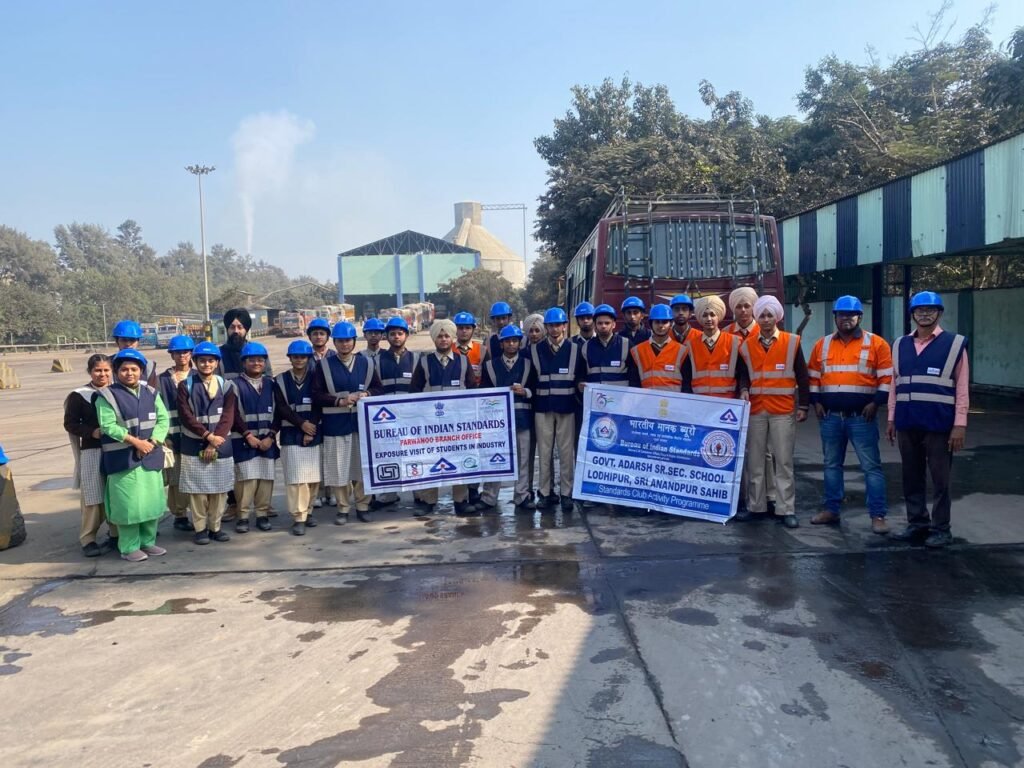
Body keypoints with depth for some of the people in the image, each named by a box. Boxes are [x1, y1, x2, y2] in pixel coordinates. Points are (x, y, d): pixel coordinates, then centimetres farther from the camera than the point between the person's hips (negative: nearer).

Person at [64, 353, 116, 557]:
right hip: (92, 452, -3)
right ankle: (88, 539, 9)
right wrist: (92, 432, -17)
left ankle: (117, 533, 21)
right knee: (93, 498, -2)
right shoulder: (79, 396, -1)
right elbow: (70, 423, -2)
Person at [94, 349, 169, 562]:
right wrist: (135, 442, -19)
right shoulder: (107, 395, -5)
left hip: (151, 456, 5)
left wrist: (152, 442, -11)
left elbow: (163, 419, 4)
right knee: (128, 503, -3)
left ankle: (148, 542, 25)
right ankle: (129, 548, 9)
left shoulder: (151, 393, 10)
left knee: (152, 500, 11)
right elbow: (109, 426, -13)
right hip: (123, 458, -5)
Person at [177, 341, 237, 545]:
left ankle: (215, 527, 16)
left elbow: (227, 417, -3)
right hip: (194, 445, -2)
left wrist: (214, 442, -12)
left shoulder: (226, 385, 4)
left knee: (219, 489, 5)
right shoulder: (185, 386, 0)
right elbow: (186, 416, -7)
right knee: (197, 490, 1)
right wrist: (207, 435, -15)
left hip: (220, 444, 2)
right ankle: (200, 528, 12)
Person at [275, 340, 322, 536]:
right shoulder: (280, 380, 5)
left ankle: (308, 511, 21)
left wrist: (311, 428, -10)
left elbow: (318, 405, 0)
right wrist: (302, 424, -13)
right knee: (296, 477, -6)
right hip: (291, 435, -1)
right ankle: (298, 517, 0)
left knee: (313, 477, 5)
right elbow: (281, 408, -2)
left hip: (313, 433, 1)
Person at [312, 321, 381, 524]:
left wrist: (366, 395, -12)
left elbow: (378, 389, 9)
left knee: (363, 465, 6)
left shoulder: (365, 363, 7)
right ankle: (343, 508, 15)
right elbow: (317, 395, -4)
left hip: (362, 421, 2)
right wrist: (340, 401, -15)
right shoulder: (324, 365, 1)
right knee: (339, 467, 2)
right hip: (336, 424, -1)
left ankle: (362, 505, 19)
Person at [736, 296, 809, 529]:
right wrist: (744, 392, -4)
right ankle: (755, 506, 17)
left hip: (783, 411, -2)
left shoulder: (792, 342, 2)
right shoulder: (746, 345, 7)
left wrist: (803, 406, 0)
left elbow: (802, 376, 4)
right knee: (755, 460, 7)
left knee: (784, 461, 0)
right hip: (755, 410, 2)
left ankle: (786, 510, 6)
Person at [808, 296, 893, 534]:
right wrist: (816, 402, 4)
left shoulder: (876, 343, -1)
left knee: (871, 466, -3)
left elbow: (887, 378, -3)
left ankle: (878, 515, 2)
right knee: (831, 464, 12)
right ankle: (830, 510, 22)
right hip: (830, 416, 4)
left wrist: (876, 402, -12)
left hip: (862, 416, -4)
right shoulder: (822, 344, 9)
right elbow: (813, 376, 14)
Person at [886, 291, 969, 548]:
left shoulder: (955, 344, 0)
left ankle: (941, 529, 15)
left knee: (940, 479, 4)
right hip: (907, 423, 4)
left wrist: (960, 424, -8)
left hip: (939, 423, -4)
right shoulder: (900, 345, 11)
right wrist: (892, 419, 11)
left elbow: (962, 388, -3)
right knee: (911, 478, 12)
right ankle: (917, 524, 24)